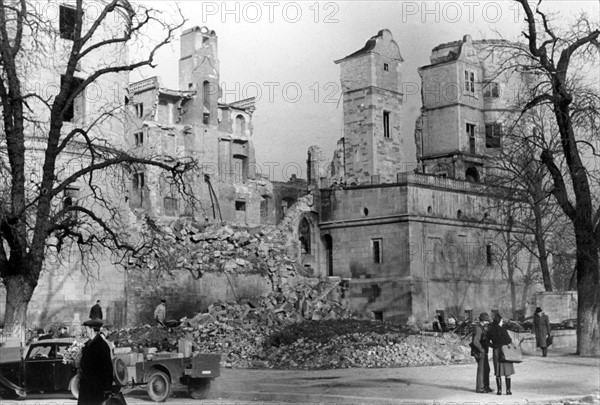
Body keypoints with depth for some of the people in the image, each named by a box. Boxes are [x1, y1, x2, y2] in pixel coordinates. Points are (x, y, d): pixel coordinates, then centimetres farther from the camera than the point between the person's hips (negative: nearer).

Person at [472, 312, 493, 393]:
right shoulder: (478, 329, -19)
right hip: (480, 352, -10)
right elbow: (475, 342, -30)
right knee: (481, 369, -6)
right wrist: (482, 350, -21)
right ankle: (479, 388, -1)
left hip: (483, 351, 10)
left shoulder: (482, 328, 14)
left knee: (486, 369, 13)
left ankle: (486, 387, 20)